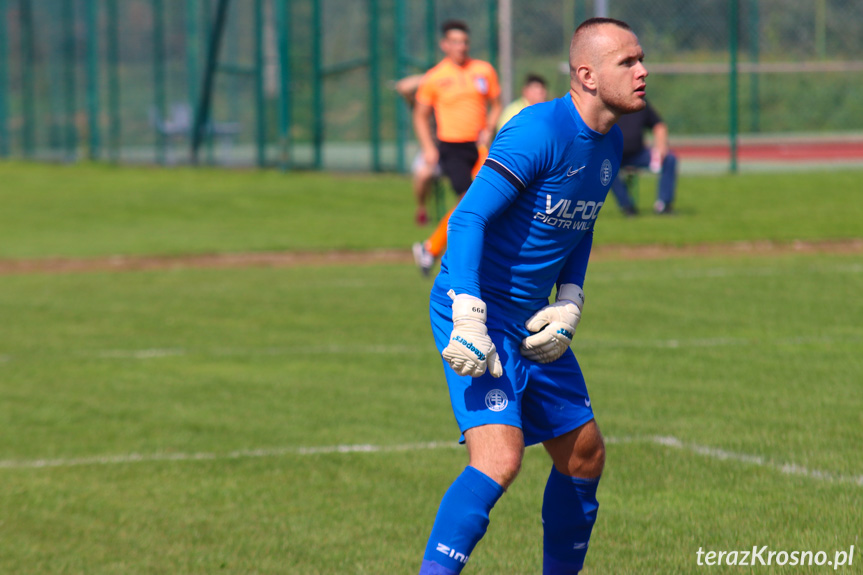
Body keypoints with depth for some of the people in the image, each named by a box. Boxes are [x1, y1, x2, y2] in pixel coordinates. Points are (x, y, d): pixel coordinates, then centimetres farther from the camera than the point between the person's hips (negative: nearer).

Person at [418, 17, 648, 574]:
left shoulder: (610, 143, 7)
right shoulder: (540, 131, -20)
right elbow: (468, 218, -24)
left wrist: (569, 307, 8)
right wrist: (468, 321, -30)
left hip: (534, 321, 9)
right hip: (479, 316, -9)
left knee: (585, 456, 15)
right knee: (499, 459, -23)